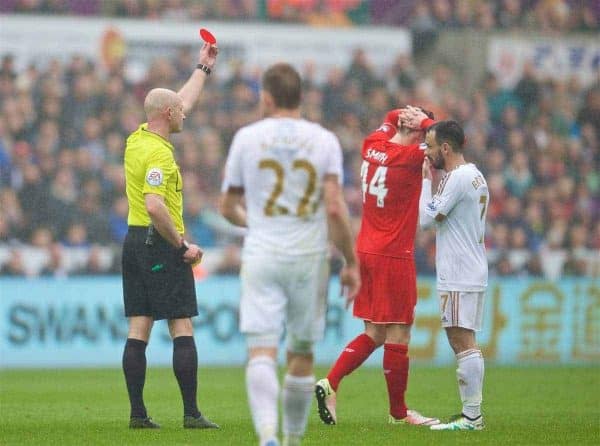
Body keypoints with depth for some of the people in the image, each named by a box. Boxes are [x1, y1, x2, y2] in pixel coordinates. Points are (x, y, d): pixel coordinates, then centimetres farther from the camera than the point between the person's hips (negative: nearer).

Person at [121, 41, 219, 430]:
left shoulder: (137, 139, 11)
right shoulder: (158, 153, -17)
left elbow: (185, 103, 27)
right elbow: (154, 207, -27)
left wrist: (204, 67, 35)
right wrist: (183, 247, -18)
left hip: (135, 241, 9)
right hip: (161, 244, -9)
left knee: (139, 331, 5)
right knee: (183, 330, -5)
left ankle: (138, 413, 3)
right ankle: (191, 413, -7)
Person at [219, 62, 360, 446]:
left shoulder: (247, 137, 2)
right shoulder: (324, 140, 0)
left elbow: (228, 207, 10)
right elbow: (335, 208, -8)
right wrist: (351, 263, -1)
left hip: (261, 256, -1)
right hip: (309, 257, 1)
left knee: (261, 351, -8)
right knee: (302, 353, 14)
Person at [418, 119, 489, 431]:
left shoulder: (457, 178, -14)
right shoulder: (476, 176, 17)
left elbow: (427, 217, -14)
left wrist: (425, 179, -4)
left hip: (459, 277, -10)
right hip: (472, 273, 10)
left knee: (463, 341, -11)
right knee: (464, 343, 12)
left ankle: (471, 417, -13)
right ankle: (472, 413, 13)